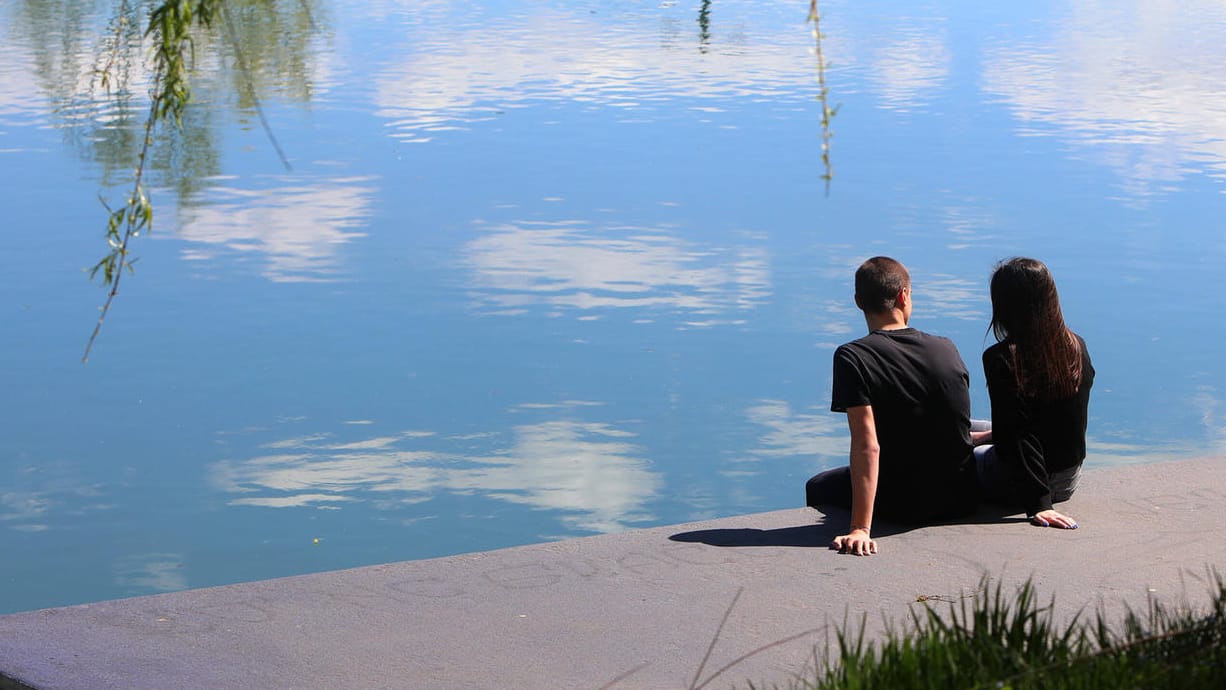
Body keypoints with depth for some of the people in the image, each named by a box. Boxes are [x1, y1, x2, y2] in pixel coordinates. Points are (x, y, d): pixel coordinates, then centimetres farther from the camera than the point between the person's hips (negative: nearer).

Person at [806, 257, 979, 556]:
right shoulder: (947, 349, -2)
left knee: (817, 487, 24)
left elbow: (867, 446, -26)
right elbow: (957, 432, 11)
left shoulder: (853, 357, -18)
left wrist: (861, 529, -29)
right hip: (961, 502, 5)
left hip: (905, 507, -5)